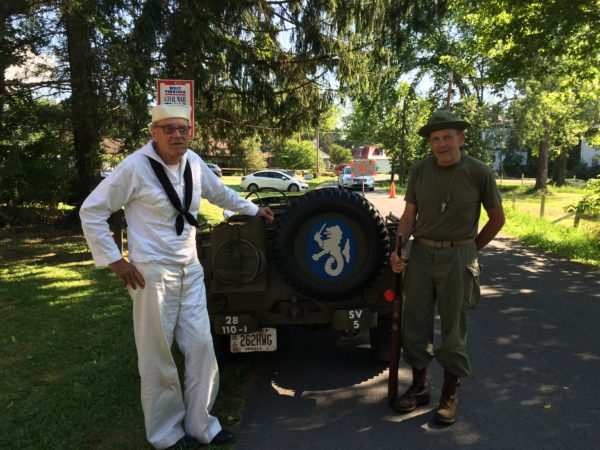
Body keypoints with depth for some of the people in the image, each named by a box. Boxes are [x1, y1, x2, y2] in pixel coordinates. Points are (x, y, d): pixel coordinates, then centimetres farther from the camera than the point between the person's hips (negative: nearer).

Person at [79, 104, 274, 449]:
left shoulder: (194, 162, 4)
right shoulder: (136, 166, -13)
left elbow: (220, 193, 23)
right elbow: (91, 211, -7)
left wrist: (254, 210, 31)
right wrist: (114, 260, -9)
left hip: (190, 269, 6)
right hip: (152, 272, -5)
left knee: (202, 347, 7)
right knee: (158, 356, 4)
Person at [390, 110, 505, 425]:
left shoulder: (478, 172, -7)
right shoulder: (420, 171, 1)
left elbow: (497, 218, 4)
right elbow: (409, 214, 3)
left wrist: (472, 248, 7)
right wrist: (400, 248, -11)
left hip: (458, 256, -3)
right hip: (421, 253, 3)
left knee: (453, 327, 7)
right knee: (414, 322, 8)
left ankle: (450, 394, 25)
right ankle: (419, 386, 28)